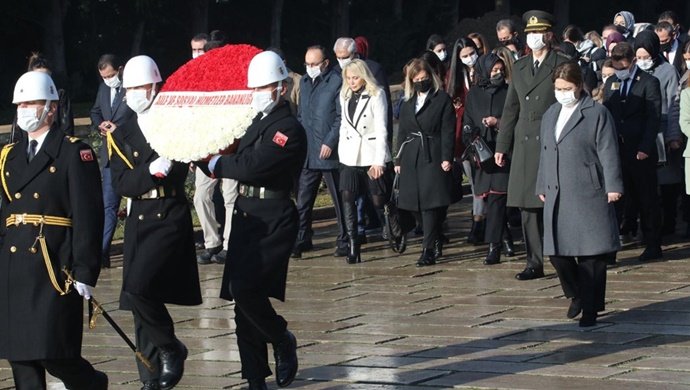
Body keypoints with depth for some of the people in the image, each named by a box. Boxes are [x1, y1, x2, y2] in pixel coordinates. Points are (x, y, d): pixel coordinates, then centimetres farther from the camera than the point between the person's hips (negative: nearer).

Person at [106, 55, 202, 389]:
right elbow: (122, 185, -2)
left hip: (170, 219, -5)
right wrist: (151, 171, -18)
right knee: (140, 299, 4)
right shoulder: (122, 134, 10)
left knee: (139, 287, -21)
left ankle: (170, 349, 0)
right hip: (138, 221, 5)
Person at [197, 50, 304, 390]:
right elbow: (236, 163, 18)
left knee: (244, 288, -22)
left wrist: (216, 164, -7)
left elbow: (254, 167, -21)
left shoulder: (290, 130, -10)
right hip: (246, 218, 9)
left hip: (273, 221, -9)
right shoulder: (255, 124, 18)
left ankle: (282, 339, 5)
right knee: (243, 298, 6)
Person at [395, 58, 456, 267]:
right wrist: (399, 160, 13)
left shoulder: (442, 100, 0)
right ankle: (436, 243, 20)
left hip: (433, 157, -5)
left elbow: (448, 131, -5)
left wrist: (447, 158, -13)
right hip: (412, 159, 5)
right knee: (421, 204, 6)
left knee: (431, 203, -11)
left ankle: (429, 250, -14)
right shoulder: (407, 104, 16)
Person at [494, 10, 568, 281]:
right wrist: (502, 146, 13)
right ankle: (535, 263, 8)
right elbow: (511, 108, 17)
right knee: (528, 207, 3)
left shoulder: (562, 66, -2)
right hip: (525, 145, 5)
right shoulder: (519, 67, 15)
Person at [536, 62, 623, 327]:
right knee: (556, 251, 4)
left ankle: (590, 308, 8)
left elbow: (608, 153, -7)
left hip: (589, 196, -6)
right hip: (557, 196, 6)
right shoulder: (550, 115, 17)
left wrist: (613, 186, -12)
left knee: (591, 254, -1)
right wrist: (542, 186, 21)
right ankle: (577, 294, 27)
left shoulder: (597, 114, -3)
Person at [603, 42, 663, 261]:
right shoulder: (611, 84, 13)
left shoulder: (649, 83, -3)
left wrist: (645, 148, -16)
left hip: (641, 152, -4)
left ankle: (653, 246, 13)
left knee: (647, 200, 4)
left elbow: (654, 118, -8)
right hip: (616, 151, 4)